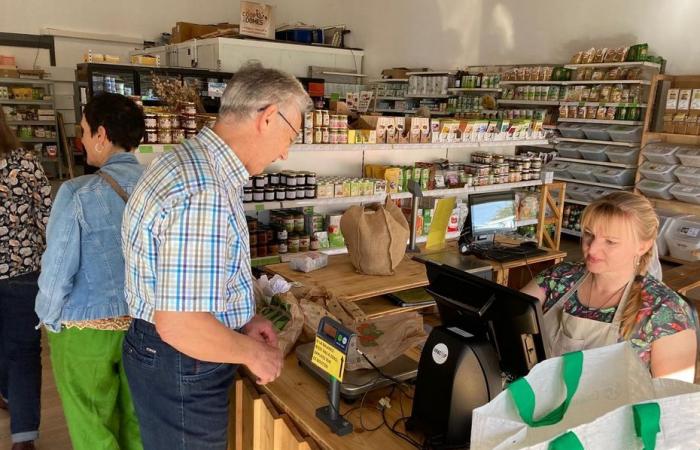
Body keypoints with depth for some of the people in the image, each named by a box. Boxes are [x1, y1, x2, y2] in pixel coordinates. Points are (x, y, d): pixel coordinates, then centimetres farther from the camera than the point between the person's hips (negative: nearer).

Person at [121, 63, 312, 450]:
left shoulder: (191, 164, 3)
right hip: (181, 370, -9)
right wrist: (253, 352, -16)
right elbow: (179, 325, -31)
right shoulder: (203, 194, -31)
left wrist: (241, 321, 7)